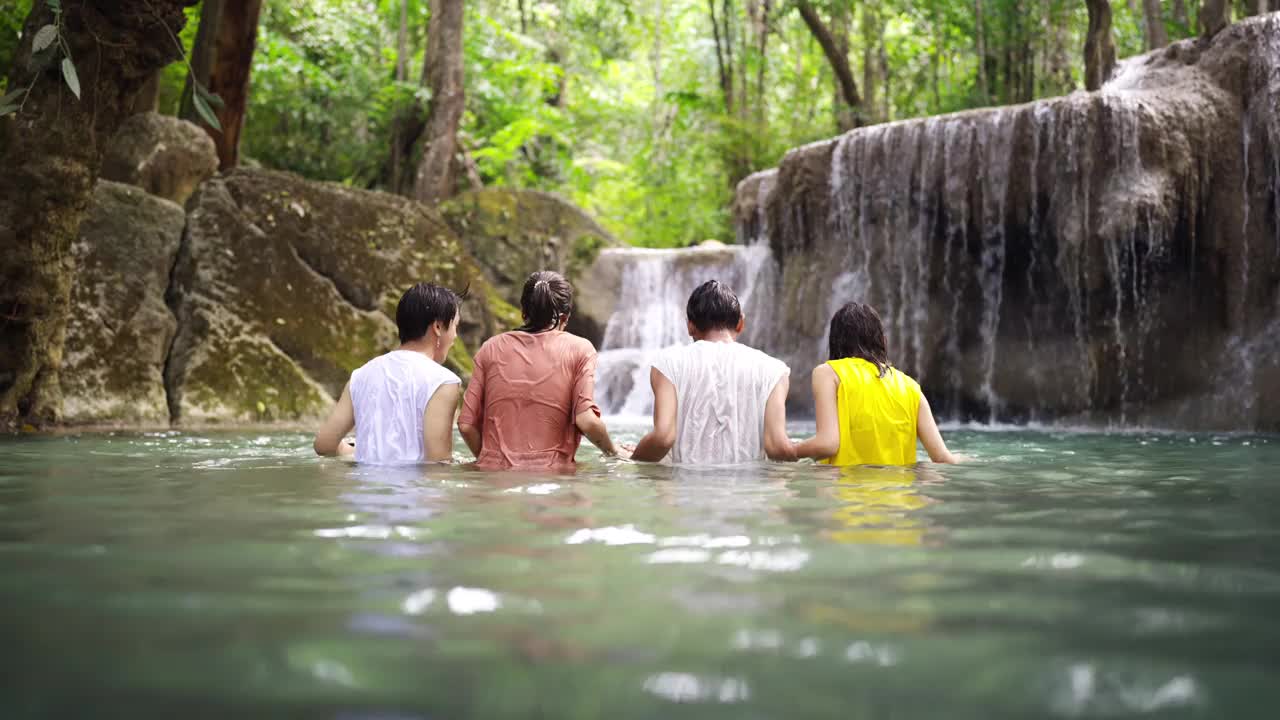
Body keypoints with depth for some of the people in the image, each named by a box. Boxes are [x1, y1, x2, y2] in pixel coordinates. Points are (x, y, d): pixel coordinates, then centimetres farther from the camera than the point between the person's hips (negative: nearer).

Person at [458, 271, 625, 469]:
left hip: (494, 470, 3)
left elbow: (466, 425, 8)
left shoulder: (491, 348, 12)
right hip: (550, 472, -2)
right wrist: (613, 452, 10)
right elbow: (587, 420, -7)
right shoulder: (579, 349, 5)